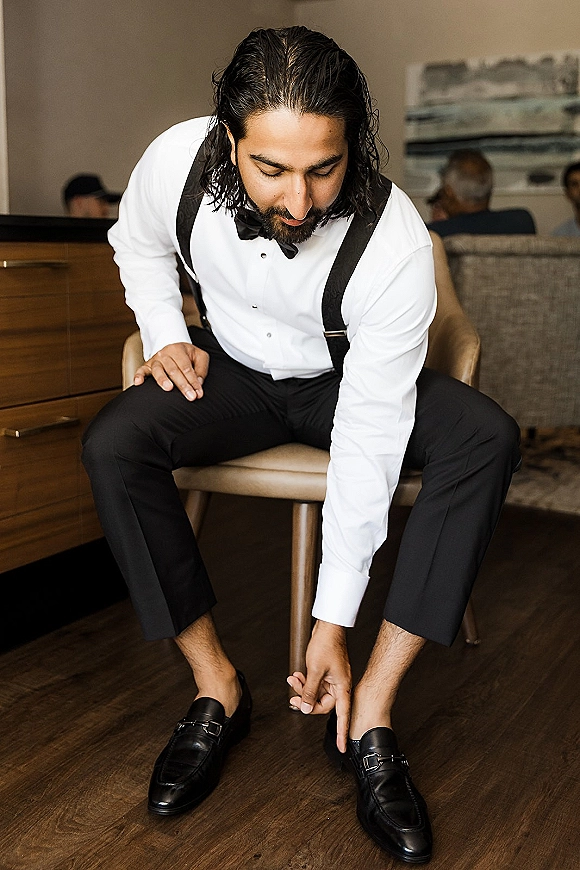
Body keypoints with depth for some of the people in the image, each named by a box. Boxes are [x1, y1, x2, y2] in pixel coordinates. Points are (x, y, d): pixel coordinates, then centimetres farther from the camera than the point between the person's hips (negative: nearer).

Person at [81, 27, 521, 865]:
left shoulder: (398, 245, -32)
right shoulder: (177, 161, -23)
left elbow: (368, 441, -29)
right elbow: (137, 243, 5)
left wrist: (334, 621, -26)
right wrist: (167, 336, -13)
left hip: (348, 381, -1)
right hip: (234, 372, 2)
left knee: (486, 437, -29)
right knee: (112, 444, -28)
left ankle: (368, 710, -24)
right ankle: (217, 688, -13)